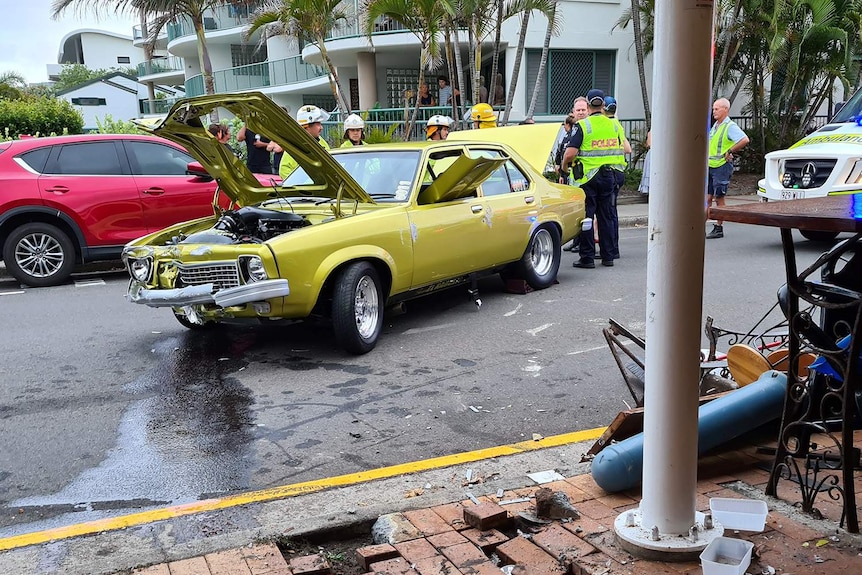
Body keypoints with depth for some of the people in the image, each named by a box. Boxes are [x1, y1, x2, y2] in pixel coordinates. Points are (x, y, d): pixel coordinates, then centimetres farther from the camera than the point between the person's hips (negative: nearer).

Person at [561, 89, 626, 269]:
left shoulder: (582, 125, -10)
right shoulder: (613, 125, 6)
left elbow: (570, 153, -17)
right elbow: (621, 150, 14)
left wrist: (564, 165, 2)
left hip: (588, 176, -5)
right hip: (609, 175, 5)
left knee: (586, 217, 1)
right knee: (606, 217, 11)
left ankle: (587, 257, 2)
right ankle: (608, 256, 15)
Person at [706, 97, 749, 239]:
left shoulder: (730, 126, -11)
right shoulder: (715, 125, 15)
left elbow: (745, 140, -25)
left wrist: (730, 151, -18)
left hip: (722, 167, -8)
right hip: (710, 166, 8)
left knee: (719, 199, -3)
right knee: (707, 198, 7)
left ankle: (719, 229, 3)